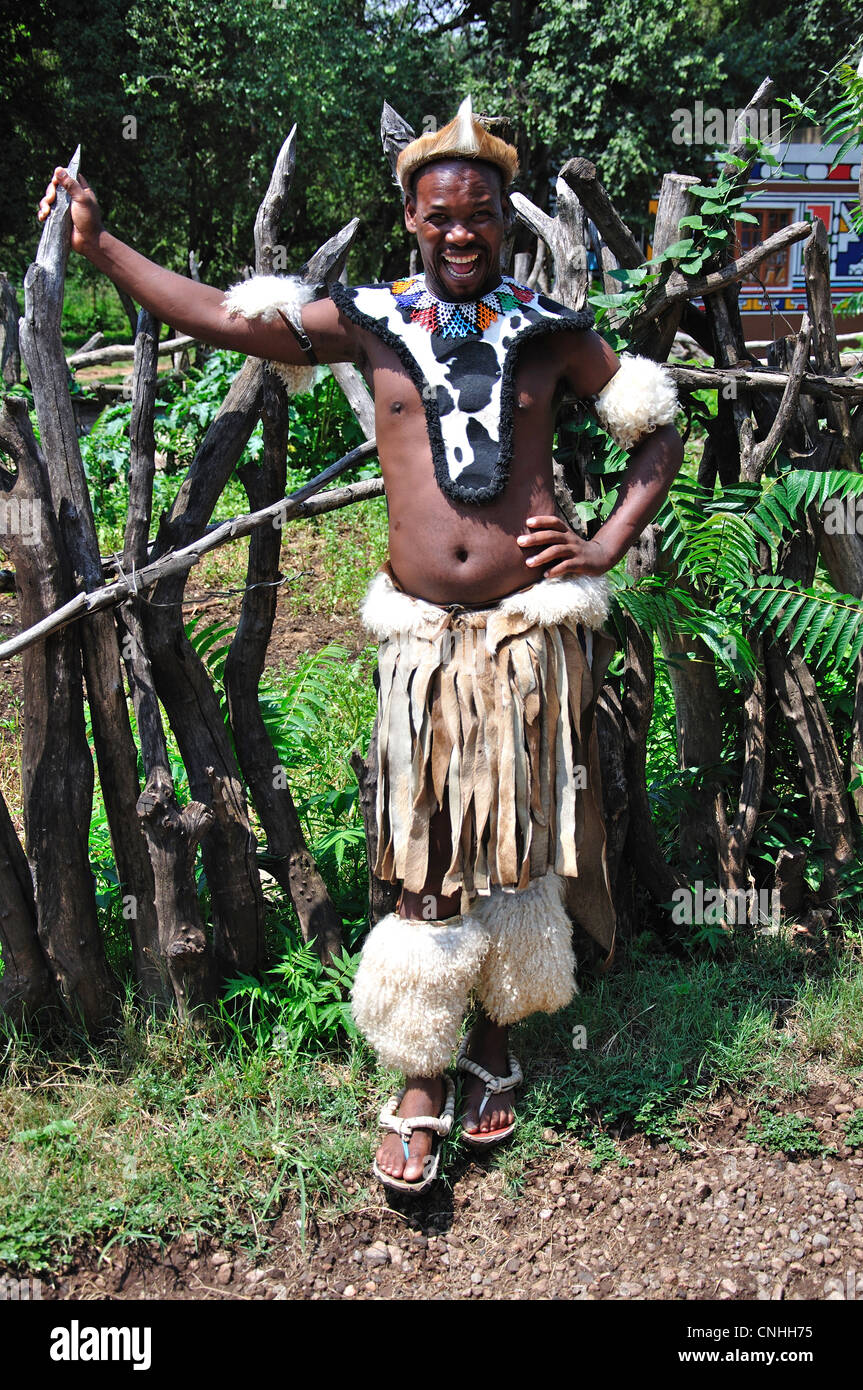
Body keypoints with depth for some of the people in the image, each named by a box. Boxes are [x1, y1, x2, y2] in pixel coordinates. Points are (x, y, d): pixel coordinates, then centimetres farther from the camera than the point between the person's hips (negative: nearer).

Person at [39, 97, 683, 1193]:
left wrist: (609, 544, 3)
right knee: (425, 865, 2)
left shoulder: (551, 331, 7)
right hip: (426, 637, 0)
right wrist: (97, 244, 7)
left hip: (531, 629, 0)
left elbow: (659, 430, 15)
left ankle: (493, 1055, 29)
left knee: (517, 848, 8)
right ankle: (419, 1088, 17)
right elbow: (215, 316, 8)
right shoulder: (368, 323, 6)